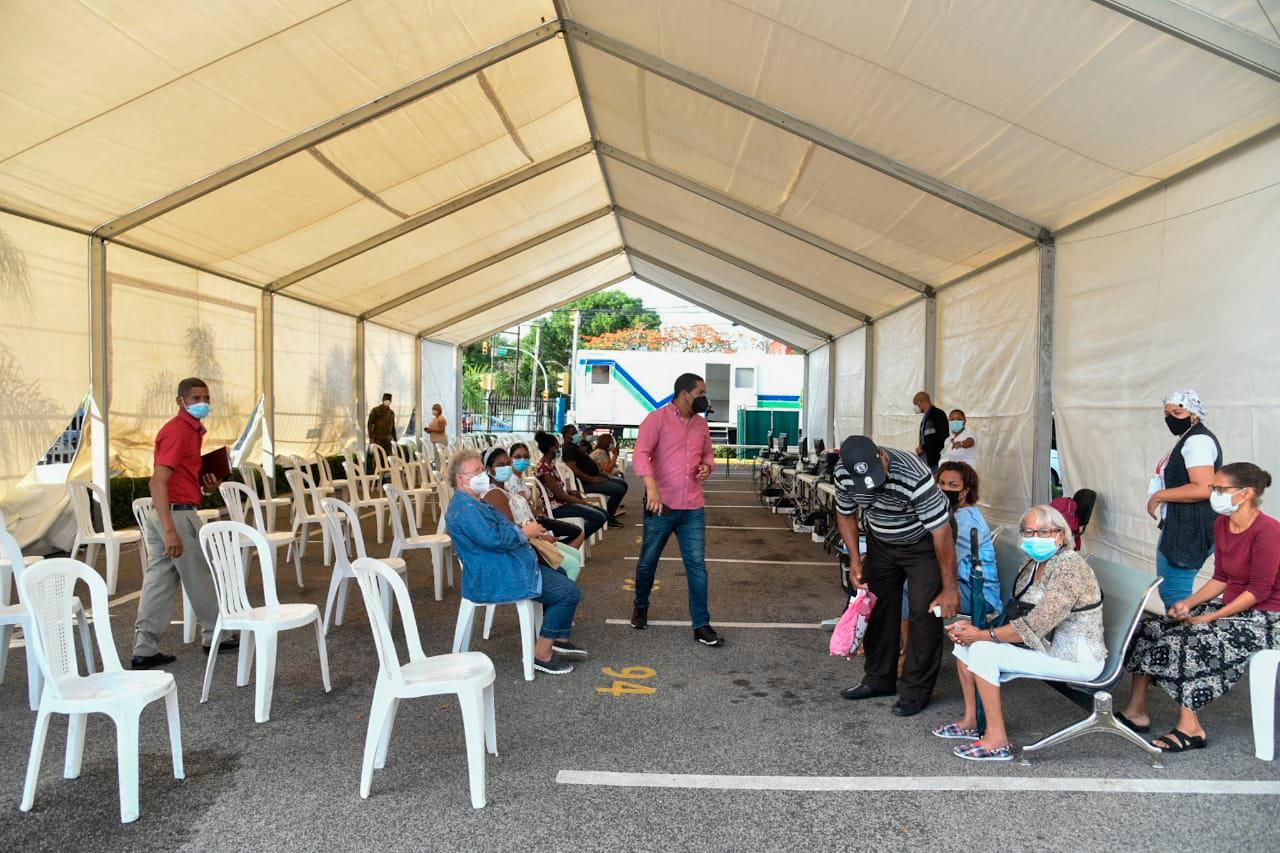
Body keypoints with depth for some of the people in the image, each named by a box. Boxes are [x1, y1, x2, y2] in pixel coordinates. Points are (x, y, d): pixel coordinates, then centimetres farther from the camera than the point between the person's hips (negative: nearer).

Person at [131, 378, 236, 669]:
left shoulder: (191, 429, 15)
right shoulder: (178, 431, -15)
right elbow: (158, 482, -23)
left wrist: (205, 485, 6)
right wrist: (170, 530, -29)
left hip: (166, 515, 9)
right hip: (178, 514, -9)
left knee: (159, 582, 8)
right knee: (199, 578, 6)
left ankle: (145, 650, 10)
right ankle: (215, 636, 21)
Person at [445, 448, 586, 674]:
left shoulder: (471, 503, 17)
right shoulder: (465, 508, -20)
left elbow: (500, 530, 25)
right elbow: (492, 538, -29)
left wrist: (523, 530, 8)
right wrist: (524, 532, -14)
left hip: (501, 568, 12)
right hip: (496, 579, -12)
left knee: (559, 574, 24)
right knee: (569, 592, -14)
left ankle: (559, 640, 26)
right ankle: (541, 654, -8)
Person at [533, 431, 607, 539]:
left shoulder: (550, 463, 9)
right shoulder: (544, 468, -21)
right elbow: (560, 495, -20)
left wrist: (573, 493, 0)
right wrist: (584, 503, -10)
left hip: (563, 502, 10)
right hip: (556, 508, -10)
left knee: (603, 513, 7)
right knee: (600, 518, -18)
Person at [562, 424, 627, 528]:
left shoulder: (575, 447, 20)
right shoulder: (569, 448, -13)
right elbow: (572, 468, -27)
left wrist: (599, 473, 13)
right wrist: (591, 479, -26)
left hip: (593, 478, 11)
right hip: (586, 483, -11)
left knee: (623, 484, 13)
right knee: (619, 489, -21)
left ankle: (610, 515, 13)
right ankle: (607, 517, -6)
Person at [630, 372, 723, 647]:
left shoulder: (701, 424, 12)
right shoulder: (657, 418, -7)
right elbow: (641, 454, -17)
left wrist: (707, 466, 1)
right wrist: (651, 487, -30)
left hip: (693, 508, 4)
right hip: (661, 505, -4)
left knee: (697, 565, 1)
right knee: (648, 561, 12)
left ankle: (701, 625, 7)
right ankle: (641, 607, 37)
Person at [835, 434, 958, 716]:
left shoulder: (914, 476, -38)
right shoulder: (843, 473, -22)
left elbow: (942, 534, -32)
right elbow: (845, 515, -1)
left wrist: (949, 588, -27)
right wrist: (855, 559, -10)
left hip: (922, 544, -5)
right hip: (880, 543, 5)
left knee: (924, 613, -9)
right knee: (878, 607, 8)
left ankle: (917, 690, 4)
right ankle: (879, 679, 24)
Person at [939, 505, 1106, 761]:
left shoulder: (1069, 568, -22)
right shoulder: (1035, 564, 8)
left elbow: (1034, 626, -27)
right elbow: (1016, 614, 9)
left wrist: (983, 635, -19)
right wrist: (973, 628, -6)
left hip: (1077, 659, -10)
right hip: (1048, 646, 10)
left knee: (982, 651, -22)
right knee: (965, 640, 3)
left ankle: (997, 740, -14)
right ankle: (971, 720, 13)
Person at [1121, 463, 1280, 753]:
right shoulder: (1221, 524, 5)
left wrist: (1210, 618, -21)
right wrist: (1188, 603, -4)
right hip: (1231, 606, 9)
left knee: (1184, 641, -26)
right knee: (1150, 627, -5)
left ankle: (1190, 729, -12)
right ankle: (1136, 712, 0)